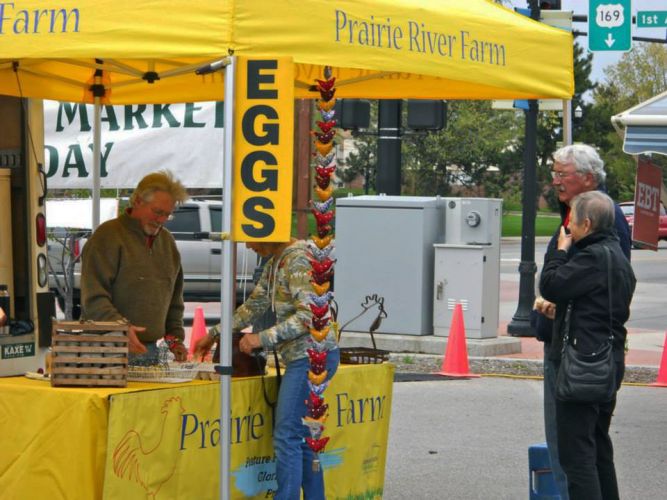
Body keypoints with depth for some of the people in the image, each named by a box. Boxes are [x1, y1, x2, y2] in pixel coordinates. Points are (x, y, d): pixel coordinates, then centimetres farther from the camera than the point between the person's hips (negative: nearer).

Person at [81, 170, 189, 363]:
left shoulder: (167, 241, 18)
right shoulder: (108, 236, -5)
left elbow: (174, 298, 26)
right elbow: (93, 298, -14)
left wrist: (175, 337, 13)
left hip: (149, 351, 6)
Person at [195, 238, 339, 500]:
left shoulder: (298, 260, -14)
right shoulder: (276, 262, 16)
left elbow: (309, 315, -21)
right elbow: (254, 306, 26)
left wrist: (263, 338, -22)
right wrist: (215, 334, 28)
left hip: (312, 357, -10)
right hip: (302, 358, 10)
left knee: (287, 436, -10)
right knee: (302, 438, 10)